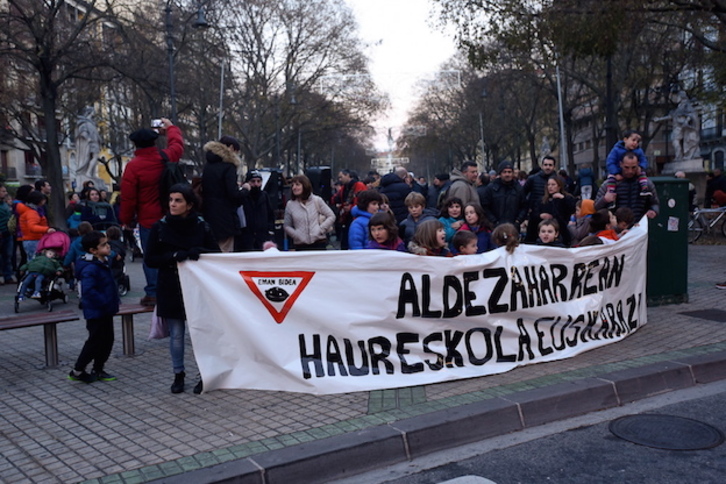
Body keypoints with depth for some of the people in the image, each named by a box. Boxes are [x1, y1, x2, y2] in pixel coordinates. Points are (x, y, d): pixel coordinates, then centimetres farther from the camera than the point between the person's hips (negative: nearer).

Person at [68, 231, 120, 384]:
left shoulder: (103, 263, 10)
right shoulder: (90, 268, -22)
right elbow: (88, 290, -31)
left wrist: (114, 300, 14)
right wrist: (105, 302, -28)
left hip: (106, 311, 10)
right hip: (96, 313, -10)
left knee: (107, 340, 15)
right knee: (95, 341, 1)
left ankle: (98, 371, 26)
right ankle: (77, 371, 16)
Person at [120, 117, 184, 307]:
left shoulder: (133, 166, -13)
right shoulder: (166, 157, -2)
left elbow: (128, 197, -9)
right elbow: (177, 144, 22)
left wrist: (126, 219, 3)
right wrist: (170, 127, 38)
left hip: (147, 219, -4)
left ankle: (152, 293, 3)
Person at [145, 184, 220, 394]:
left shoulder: (202, 227, -4)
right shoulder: (160, 227, -2)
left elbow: (217, 254, -1)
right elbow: (149, 259, -3)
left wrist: (199, 252, -21)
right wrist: (175, 256, -18)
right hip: (170, 289, 1)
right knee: (176, 335, 9)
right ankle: (178, 374, 24)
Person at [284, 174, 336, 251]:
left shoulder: (317, 200, 3)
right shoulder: (290, 204, 5)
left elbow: (331, 216, 5)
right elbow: (287, 226, 10)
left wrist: (320, 230, -6)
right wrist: (296, 235, -6)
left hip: (319, 243, -1)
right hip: (300, 246, 1)